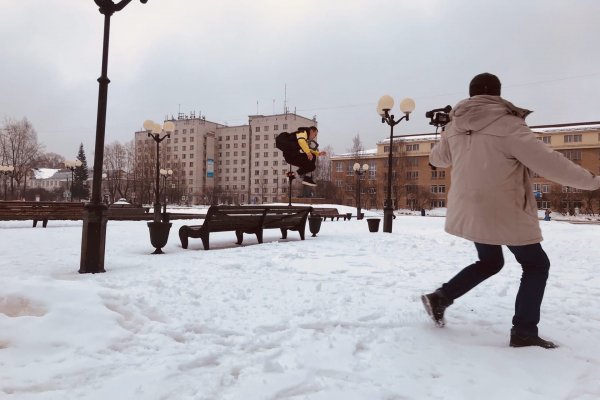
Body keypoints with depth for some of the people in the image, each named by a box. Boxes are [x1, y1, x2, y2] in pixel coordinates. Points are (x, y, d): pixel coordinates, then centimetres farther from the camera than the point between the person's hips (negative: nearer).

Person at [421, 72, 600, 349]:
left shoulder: (454, 127, 3)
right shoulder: (507, 126, -17)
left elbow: (438, 158, 20)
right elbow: (548, 162, -20)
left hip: (468, 212, 7)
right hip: (504, 213, -7)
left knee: (490, 261, 26)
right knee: (536, 265, 13)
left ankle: (441, 297, 16)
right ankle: (524, 332, 14)